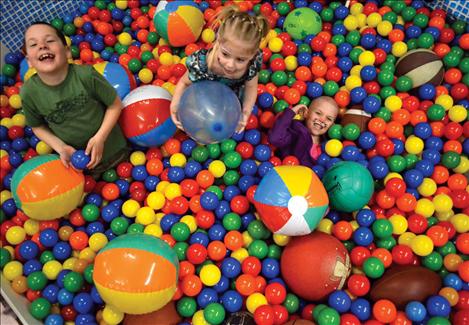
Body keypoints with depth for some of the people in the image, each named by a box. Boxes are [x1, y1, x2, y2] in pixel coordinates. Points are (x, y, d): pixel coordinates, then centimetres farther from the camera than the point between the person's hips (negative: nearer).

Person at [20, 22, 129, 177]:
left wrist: (100, 138, -23)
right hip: (74, 156, 2)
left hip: (111, 147, -1)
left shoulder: (86, 75, -30)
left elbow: (115, 105, -16)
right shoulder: (29, 93, -22)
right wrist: (61, 148, -18)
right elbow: (38, 127, -3)